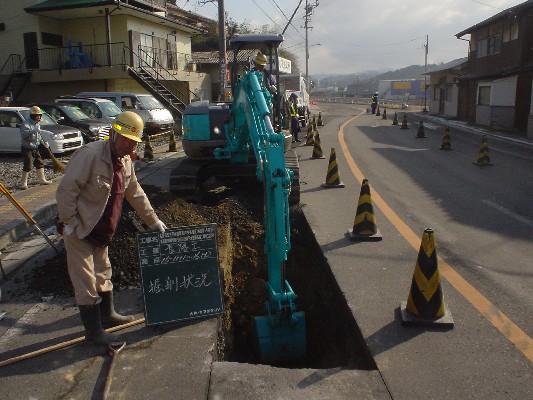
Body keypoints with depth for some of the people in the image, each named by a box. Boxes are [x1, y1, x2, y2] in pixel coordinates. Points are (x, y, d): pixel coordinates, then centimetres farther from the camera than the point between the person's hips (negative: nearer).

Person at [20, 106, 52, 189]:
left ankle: (42, 179, 25)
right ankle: (23, 183, 2)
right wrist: (33, 131, -39)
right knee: (27, 166, -8)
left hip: (35, 148, 8)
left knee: (40, 163, 12)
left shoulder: (37, 125, 13)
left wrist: (44, 143, 7)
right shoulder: (25, 124, -14)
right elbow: (23, 134, -29)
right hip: (27, 149, -8)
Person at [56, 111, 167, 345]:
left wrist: (153, 220, 18)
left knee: (103, 273, 21)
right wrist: (69, 223, -21)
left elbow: (135, 194, 15)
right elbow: (66, 190, -23)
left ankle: (107, 315, 39)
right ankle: (93, 332, 9)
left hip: (101, 230, 9)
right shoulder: (90, 154, -22)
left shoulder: (125, 161, 5)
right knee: (85, 281, -2)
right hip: (79, 229, -9)